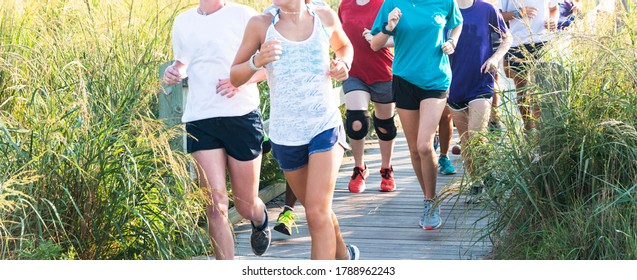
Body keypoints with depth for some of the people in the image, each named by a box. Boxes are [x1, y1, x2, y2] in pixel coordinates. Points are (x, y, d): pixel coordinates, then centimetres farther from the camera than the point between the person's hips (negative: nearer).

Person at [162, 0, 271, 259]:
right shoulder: (183, 21, 11)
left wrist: (242, 80, -18)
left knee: (246, 205, 11)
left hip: (242, 115, -2)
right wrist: (175, 72, 2)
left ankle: (261, 221, 49)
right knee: (215, 206, -10)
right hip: (200, 120, 2)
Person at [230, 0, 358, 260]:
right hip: (285, 134, 2)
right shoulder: (261, 25, -6)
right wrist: (256, 61, -21)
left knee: (317, 212, -15)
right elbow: (234, 77, -1)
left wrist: (343, 64, -2)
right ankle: (343, 254, 45)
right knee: (318, 210, 18)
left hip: (325, 127, -1)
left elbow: (344, 46, 21)